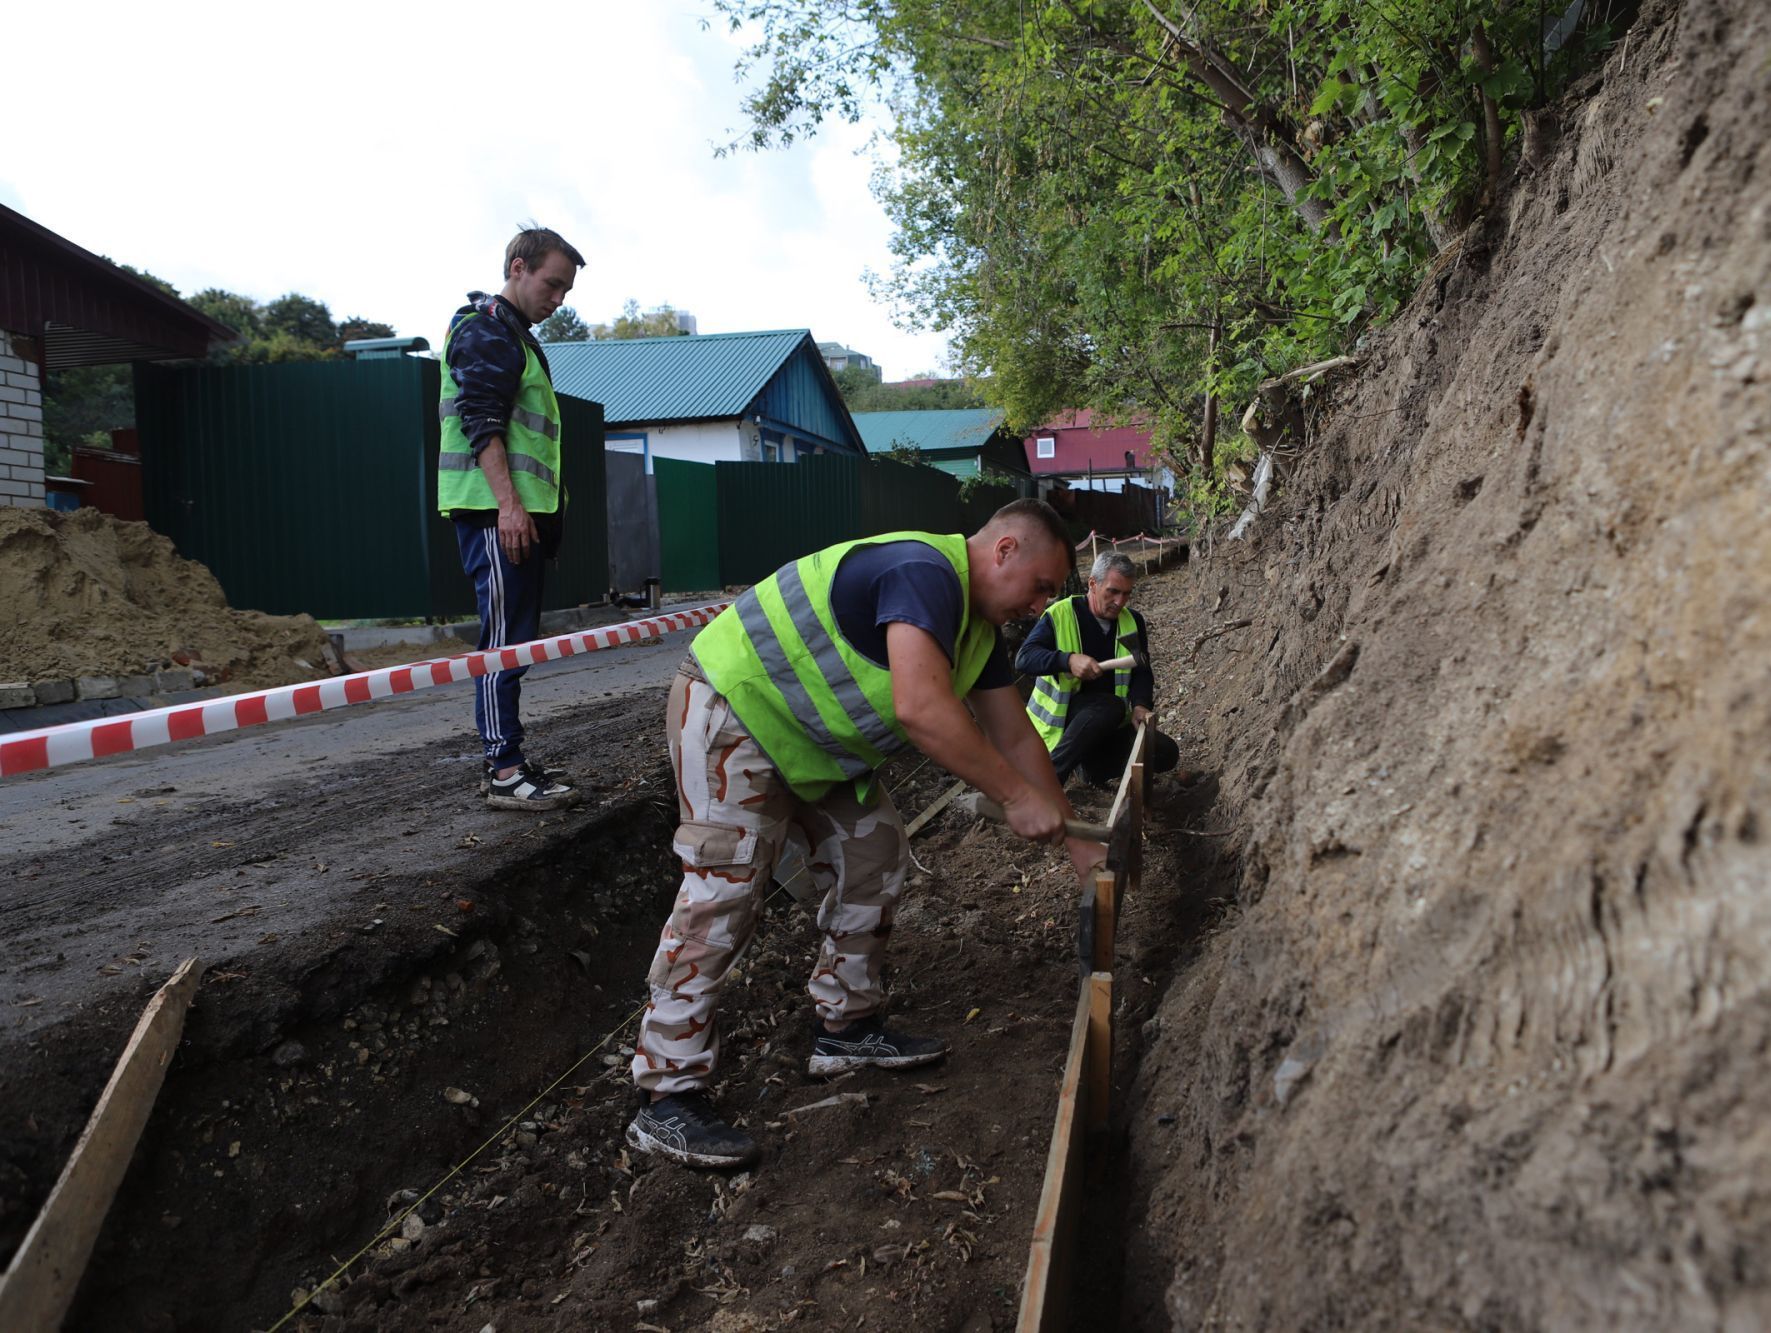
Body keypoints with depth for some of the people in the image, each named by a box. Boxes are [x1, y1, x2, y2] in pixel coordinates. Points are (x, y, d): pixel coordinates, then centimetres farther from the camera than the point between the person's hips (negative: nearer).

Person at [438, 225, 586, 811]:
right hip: (495, 510, -10)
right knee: (504, 636, -10)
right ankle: (503, 770, -8)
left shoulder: (517, 337, 25)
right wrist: (508, 504, -25)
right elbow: (481, 423, -17)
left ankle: (504, 760, 16)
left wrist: (543, 516, 25)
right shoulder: (484, 329, -6)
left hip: (520, 510, 10)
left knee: (515, 638, 10)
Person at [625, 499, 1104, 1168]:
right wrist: (1018, 797, -30)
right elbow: (921, 708, -38)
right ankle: (666, 1098, -9)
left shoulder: (977, 623, 7)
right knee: (722, 892, -15)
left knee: (874, 856, 9)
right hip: (732, 711, -10)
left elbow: (1015, 739, 12)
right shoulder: (924, 571, -25)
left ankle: (844, 1026, 23)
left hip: (813, 738, 11)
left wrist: (1074, 840, 11)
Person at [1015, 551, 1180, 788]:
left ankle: (1094, 762, 12)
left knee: (1166, 755, -10)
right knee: (1111, 706, -36)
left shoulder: (1132, 622, 6)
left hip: (1110, 725, 6)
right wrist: (1069, 660, -39)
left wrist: (1140, 705, -22)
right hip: (1063, 714, -6)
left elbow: (1142, 672, 0)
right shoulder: (1060, 615, -11)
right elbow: (1023, 658, -21)